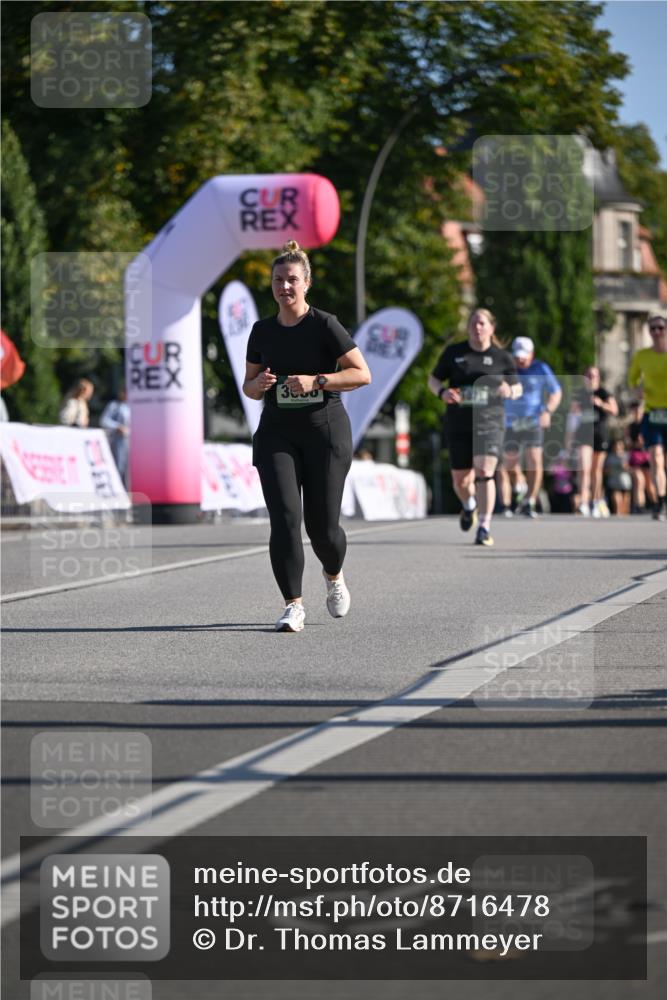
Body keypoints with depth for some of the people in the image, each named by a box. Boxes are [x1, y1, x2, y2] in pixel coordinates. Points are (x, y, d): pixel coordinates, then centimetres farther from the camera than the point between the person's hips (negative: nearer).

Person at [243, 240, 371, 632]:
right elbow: (249, 387, 17)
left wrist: (315, 381, -20)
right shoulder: (263, 331, 9)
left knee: (322, 525, 0)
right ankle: (294, 605, -10)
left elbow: (362, 374, -8)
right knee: (284, 518, -13)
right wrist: (258, 385, -7)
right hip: (276, 433, 3)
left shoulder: (325, 325, -5)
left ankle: (334, 576, 34)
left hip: (324, 429, -3)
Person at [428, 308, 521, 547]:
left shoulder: (501, 357, 4)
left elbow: (518, 387, 13)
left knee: (484, 473, -17)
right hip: (459, 425, 2)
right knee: (461, 480, 8)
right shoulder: (453, 353, 6)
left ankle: (484, 527, -12)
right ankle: (469, 506, 43)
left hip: (489, 422, -2)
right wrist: (442, 392, -10)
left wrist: (509, 390, -12)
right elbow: (433, 379, 13)